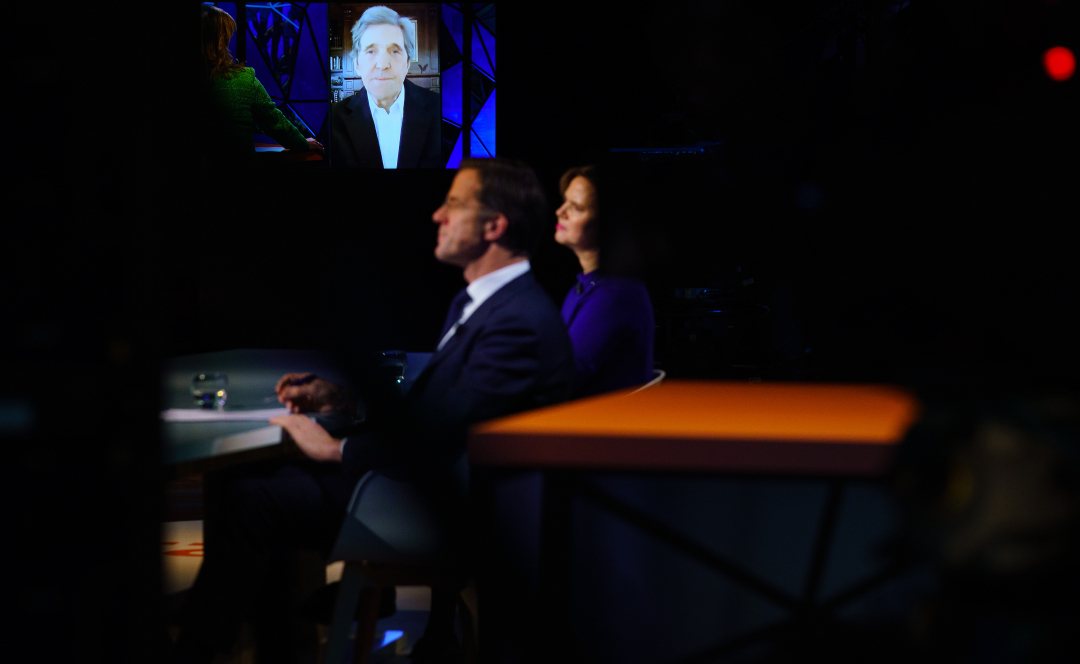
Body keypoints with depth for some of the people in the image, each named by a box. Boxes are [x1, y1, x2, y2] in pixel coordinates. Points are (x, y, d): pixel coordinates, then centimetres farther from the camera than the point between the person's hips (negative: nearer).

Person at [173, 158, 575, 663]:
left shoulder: (520, 322, -22)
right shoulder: (478, 301, 11)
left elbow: (442, 437, -25)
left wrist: (337, 448, -16)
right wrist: (342, 396, 6)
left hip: (438, 504, -10)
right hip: (414, 469, 10)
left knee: (247, 498, -15)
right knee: (239, 475, 5)